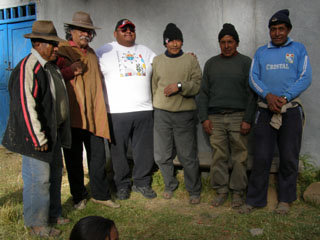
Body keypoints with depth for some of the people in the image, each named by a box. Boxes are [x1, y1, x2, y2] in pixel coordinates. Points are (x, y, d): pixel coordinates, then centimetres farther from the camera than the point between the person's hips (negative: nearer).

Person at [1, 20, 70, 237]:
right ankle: (37, 223, 17)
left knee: (54, 175, 19)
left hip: (54, 133, 10)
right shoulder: (27, 68, -18)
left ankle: (53, 214, 36)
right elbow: (25, 106, -23)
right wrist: (38, 138, -21)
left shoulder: (51, 66, 11)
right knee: (38, 179, 0)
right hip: (38, 135, -10)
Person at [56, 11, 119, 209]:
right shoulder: (61, 51, -3)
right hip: (72, 116, -5)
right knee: (74, 158, 7)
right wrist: (71, 71, -22)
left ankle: (101, 194, 23)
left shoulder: (91, 53, 17)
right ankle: (79, 196, 24)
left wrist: (101, 109, 23)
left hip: (94, 115, 5)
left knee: (98, 156, 8)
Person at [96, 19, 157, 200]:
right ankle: (123, 185, 22)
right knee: (119, 151, 5)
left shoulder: (146, 52, 17)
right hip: (117, 112, -3)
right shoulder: (105, 52, 4)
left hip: (144, 110, 4)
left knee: (145, 150, 9)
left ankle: (142, 182, 26)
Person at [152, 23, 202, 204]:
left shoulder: (190, 60, 3)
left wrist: (180, 86, -18)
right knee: (162, 156, 8)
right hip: (162, 114, 3)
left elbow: (198, 85, -4)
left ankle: (194, 191, 18)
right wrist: (158, 104, 12)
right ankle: (170, 185, 30)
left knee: (188, 156, 0)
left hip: (185, 114, -3)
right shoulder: (157, 60, 10)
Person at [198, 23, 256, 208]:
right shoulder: (211, 63, 14)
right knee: (219, 156, 3)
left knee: (239, 157, 0)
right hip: (215, 117, 2)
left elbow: (251, 94, 1)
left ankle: (238, 191, 13)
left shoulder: (245, 62, 6)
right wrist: (204, 117, 4)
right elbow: (204, 92, 13)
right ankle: (221, 190, 15)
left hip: (238, 117, -2)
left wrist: (248, 120, -7)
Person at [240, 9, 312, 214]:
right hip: (266, 110, 1)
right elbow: (254, 78, 4)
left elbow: (305, 78, -2)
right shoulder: (261, 52, 12)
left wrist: (284, 98, -15)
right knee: (261, 157, -1)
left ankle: (286, 199, 20)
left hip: (291, 110, -1)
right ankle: (255, 200, 9)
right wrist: (268, 95, -15)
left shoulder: (298, 49, 7)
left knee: (289, 157, 5)